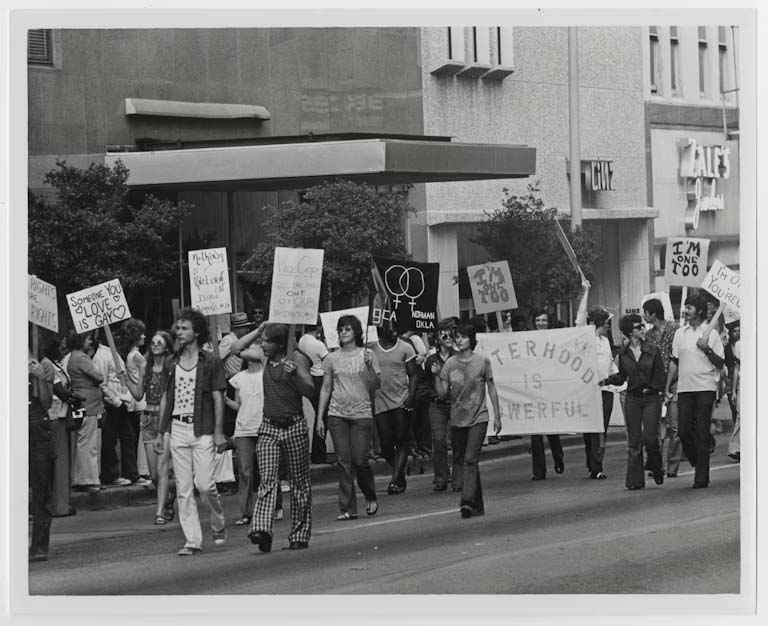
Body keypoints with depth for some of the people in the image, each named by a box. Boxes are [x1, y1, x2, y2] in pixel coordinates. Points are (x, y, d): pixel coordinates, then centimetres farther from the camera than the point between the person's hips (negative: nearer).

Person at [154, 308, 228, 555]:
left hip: (202, 429, -4)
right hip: (177, 428, 4)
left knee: (204, 484, -10)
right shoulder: (172, 363, 12)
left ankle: (218, 525, 16)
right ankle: (192, 540, 4)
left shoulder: (210, 362, -1)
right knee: (183, 488, 1)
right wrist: (160, 432, 12)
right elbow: (166, 398, 16)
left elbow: (218, 398, -3)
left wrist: (219, 432, -9)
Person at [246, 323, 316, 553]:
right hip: (269, 427, 3)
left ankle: (299, 535, 14)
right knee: (267, 480, -13)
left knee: (299, 483, 6)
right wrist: (258, 330, 15)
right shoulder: (266, 360, 9)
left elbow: (310, 391, -11)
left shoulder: (296, 359, -4)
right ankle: (261, 530, -27)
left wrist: (294, 372, -24)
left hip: (294, 426, -3)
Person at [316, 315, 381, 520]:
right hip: (337, 414, 2)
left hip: (361, 413, -2)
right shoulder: (332, 359, 8)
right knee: (344, 461, -2)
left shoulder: (367, 355, 3)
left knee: (360, 460, -6)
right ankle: (348, 508, 0)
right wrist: (320, 417, 7)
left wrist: (369, 367, -15)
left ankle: (370, 497, 20)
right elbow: (325, 389, 12)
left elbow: (376, 386, 1)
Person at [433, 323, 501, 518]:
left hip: (478, 418, -4)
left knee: (470, 459, -16)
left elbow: (491, 389, 4)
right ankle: (477, 505, 19)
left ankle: (468, 501, -22)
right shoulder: (449, 364, 3)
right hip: (457, 419, 4)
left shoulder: (482, 361, -3)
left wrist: (497, 416, 3)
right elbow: (442, 393, 2)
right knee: (460, 459, 8)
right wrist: (436, 376, -13)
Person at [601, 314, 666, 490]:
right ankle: (635, 480, 5)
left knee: (650, 438, -10)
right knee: (634, 440, 1)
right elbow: (622, 377, 11)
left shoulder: (652, 351, 0)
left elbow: (661, 375, 2)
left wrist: (663, 391, -7)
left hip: (651, 398, -2)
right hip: (632, 399, 2)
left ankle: (656, 467, 19)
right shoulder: (623, 354, 5)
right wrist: (607, 380, -4)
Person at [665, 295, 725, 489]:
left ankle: (701, 477, -2)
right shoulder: (680, 333, 12)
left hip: (705, 388, -4)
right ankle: (698, 465, 20)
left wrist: (707, 349, -16)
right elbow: (674, 362, 16)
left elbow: (720, 364, -1)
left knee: (701, 433, -5)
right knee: (684, 431, -2)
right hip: (684, 388, 4)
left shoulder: (711, 334, 0)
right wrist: (667, 387, 12)